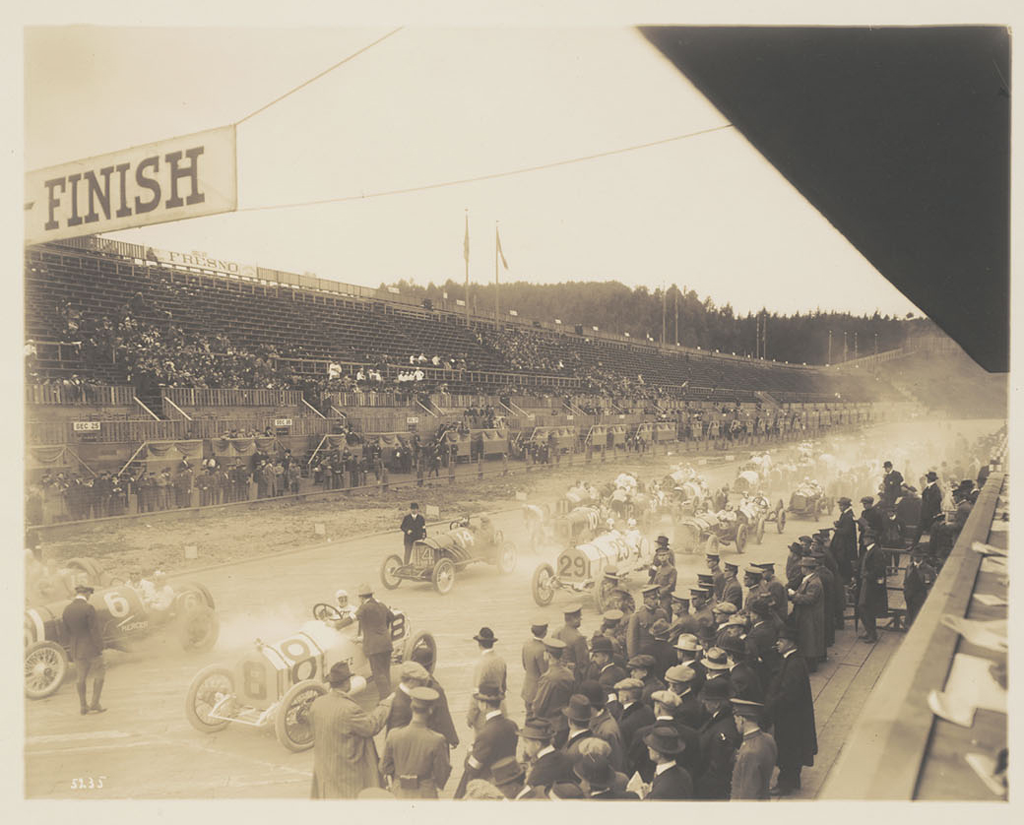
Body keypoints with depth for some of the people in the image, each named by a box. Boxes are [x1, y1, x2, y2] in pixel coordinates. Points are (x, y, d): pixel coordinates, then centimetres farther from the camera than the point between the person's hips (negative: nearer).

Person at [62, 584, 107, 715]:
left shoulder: (67, 610, 2)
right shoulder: (88, 608, -18)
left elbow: (67, 631, 8)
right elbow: (95, 630, -17)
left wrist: (73, 647, 16)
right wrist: (99, 646, -9)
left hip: (76, 650, 6)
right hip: (91, 648, -6)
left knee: (81, 677, 16)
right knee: (99, 674, 10)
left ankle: (83, 706, 21)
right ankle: (95, 704, 8)